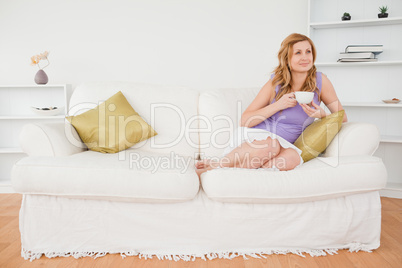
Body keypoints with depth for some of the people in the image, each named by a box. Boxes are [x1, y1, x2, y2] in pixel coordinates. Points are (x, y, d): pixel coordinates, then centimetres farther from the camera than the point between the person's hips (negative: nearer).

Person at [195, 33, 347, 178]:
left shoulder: (320, 81, 1)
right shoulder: (276, 83, -4)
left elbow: (342, 117, 8)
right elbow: (245, 121, -7)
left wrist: (322, 114, -14)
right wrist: (278, 105, -17)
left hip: (283, 144, 2)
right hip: (253, 135, -2)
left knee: (293, 158, -34)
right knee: (271, 144, -38)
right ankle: (215, 165, -23)